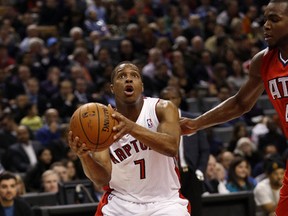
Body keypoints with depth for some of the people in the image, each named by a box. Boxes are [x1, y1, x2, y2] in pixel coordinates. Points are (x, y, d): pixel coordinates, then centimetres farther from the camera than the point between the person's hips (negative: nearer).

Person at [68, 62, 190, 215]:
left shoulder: (162, 109, -11)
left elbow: (172, 147, -31)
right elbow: (103, 179, -15)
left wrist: (132, 128, -45)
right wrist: (84, 156, -37)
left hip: (164, 201, -2)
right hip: (121, 202, 2)